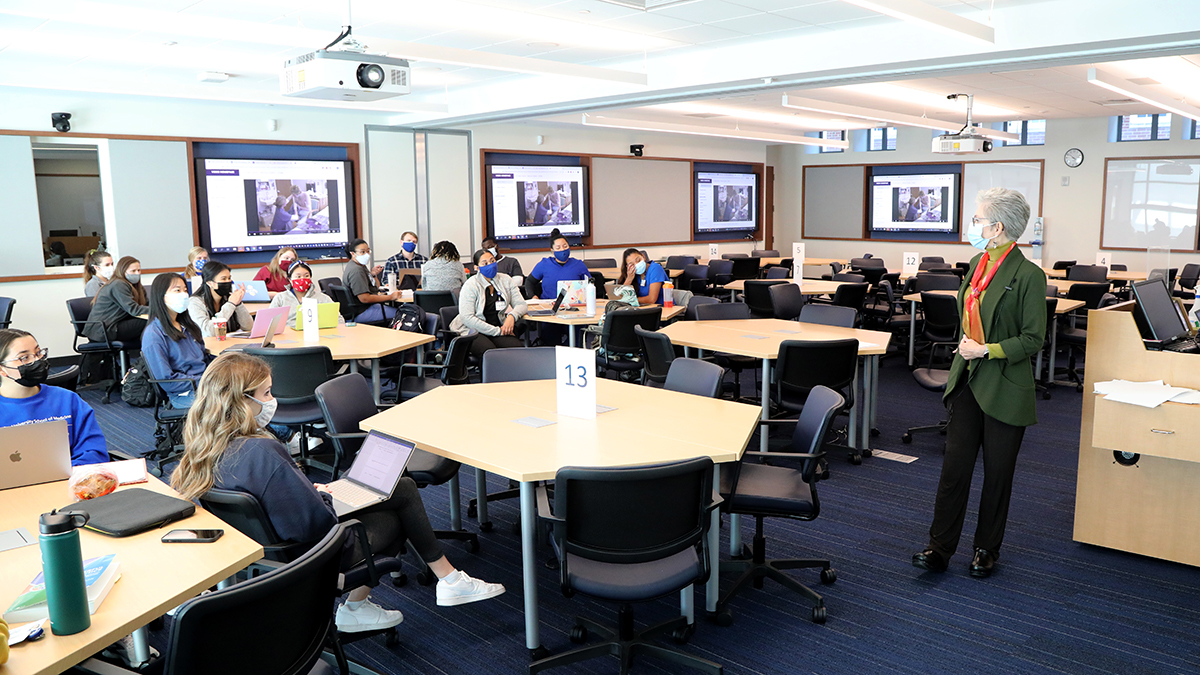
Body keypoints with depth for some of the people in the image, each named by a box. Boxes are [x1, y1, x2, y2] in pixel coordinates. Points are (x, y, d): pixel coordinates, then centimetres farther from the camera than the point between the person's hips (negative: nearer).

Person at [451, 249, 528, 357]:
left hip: (500, 328, 4)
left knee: (517, 348, -28)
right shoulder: (471, 285, -6)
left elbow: (521, 305, 9)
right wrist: (497, 331, -18)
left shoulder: (506, 280, 9)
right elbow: (467, 318, -15)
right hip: (473, 331, -4)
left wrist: (512, 316, -17)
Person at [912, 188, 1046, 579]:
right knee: (954, 466, 5)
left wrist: (986, 350, -19)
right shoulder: (978, 264, 8)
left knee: (998, 473, 9)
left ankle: (987, 550, 25)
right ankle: (939, 549, 13)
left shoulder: (1028, 275, -15)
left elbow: (1032, 339, -14)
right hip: (968, 381, 6)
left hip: (1004, 389, -6)